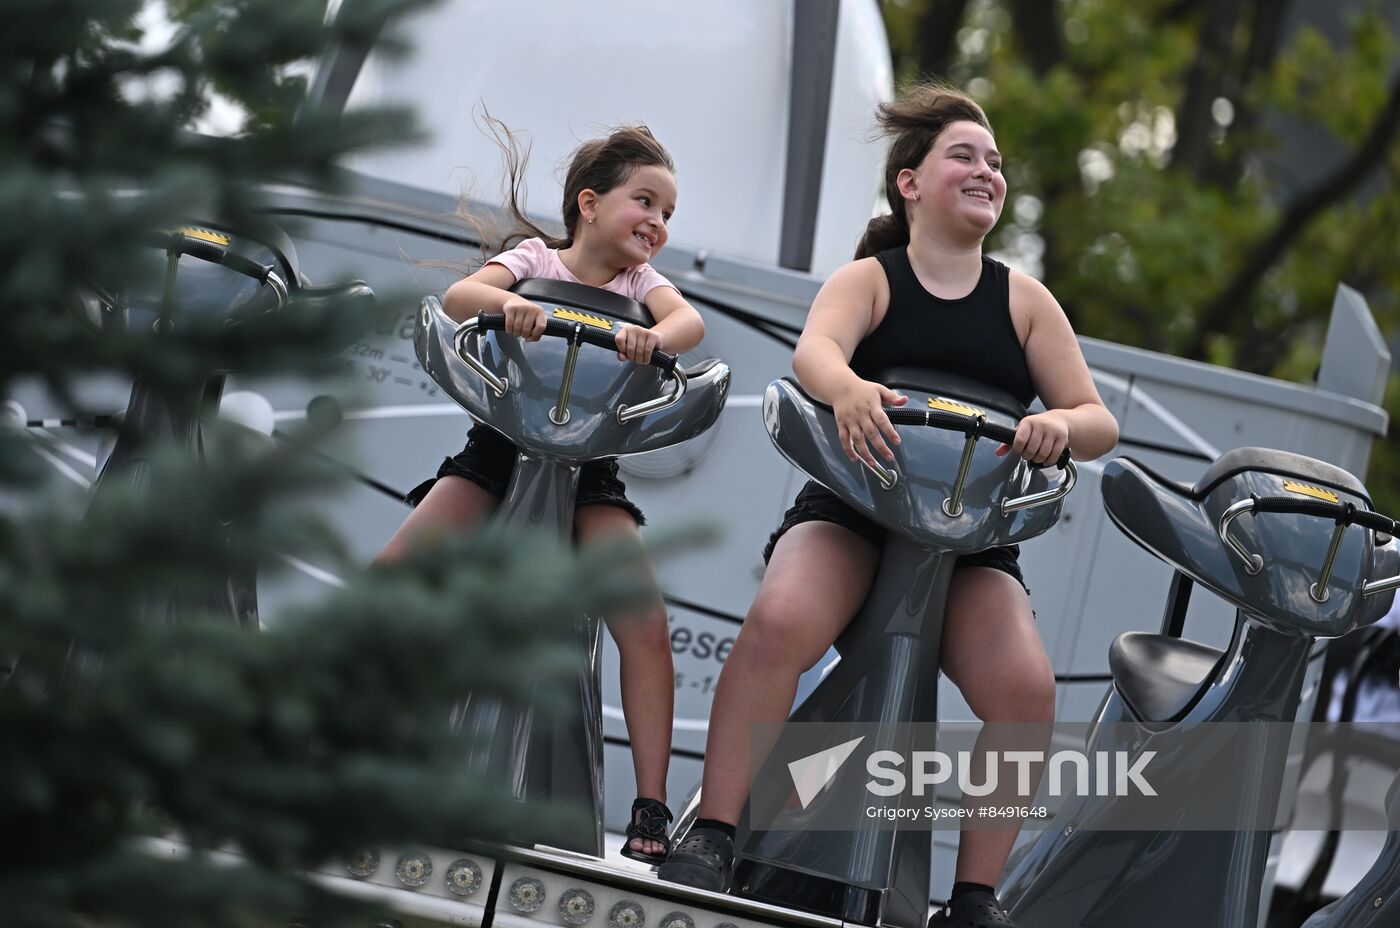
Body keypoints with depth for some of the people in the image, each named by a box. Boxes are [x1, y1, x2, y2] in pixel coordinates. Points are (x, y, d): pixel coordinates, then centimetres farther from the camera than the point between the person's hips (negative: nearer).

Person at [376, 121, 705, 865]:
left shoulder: (640, 282, 5)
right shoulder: (536, 260, -1)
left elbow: (688, 321, -16)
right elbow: (457, 296, -19)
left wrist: (653, 337, -39)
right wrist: (508, 301, -40)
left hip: (590, 465, 1)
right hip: (501, 444, -1)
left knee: (646, 625, -15)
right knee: (389, 576, -17)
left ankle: (651, 809, -11)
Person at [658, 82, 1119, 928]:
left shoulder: (1024, 301, 11)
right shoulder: (869, 280, 5)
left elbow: (1099, 421, 5)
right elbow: (814, 349, -18)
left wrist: (1060, 425, -21)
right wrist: (847, 388, -44)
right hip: (853, 511, -2)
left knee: (1026, 690, -25)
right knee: (780, 621, -33)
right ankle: (713, 835, -27)